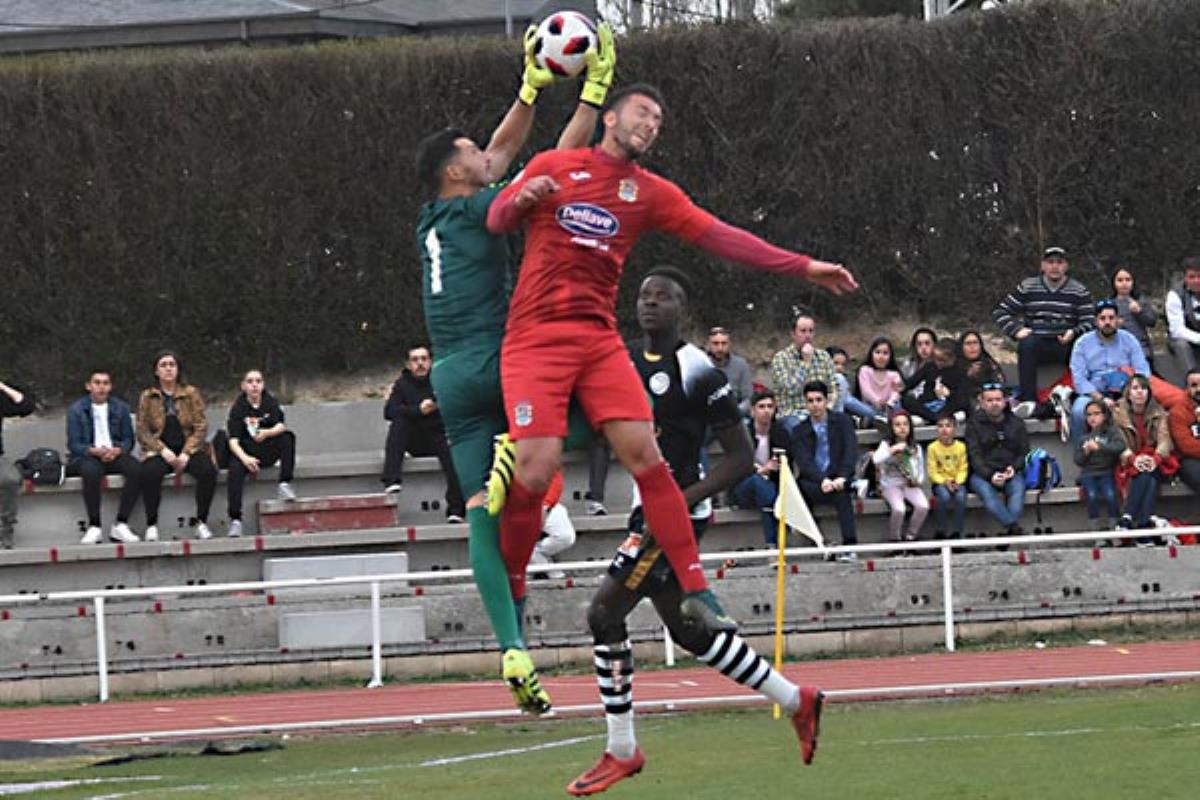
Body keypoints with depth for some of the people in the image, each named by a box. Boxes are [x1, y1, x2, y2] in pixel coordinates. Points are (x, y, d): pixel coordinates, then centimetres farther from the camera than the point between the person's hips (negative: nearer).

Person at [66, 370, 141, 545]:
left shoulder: (120, 408, 12)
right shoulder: (77, 409, 3)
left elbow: (128, 440, 9)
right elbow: (73, 444, -3)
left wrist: (117, 450, -14)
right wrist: (94, 451, -22)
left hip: (115, 454, 3)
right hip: (86, 457, -3)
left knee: (136, 469, -29)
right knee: (91, 471, -39)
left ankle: (120, 525, -25)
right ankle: (94, 527, -30)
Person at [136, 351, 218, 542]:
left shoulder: (191, 394, 8)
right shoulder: (147, 397, 8)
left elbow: (201, 427, 3)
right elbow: (142, 431, 2)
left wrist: (186, 454, -12)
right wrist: (163, 451, -14)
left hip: (188, 449, 1)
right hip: (159, 451, -1)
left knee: (207, 470, -31)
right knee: (150, 473, -35)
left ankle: (202, 522, -19)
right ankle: (151, 525, -24)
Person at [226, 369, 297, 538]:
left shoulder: (270, 402, 2)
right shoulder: (238, 408, -4)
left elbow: (281, 426, -13)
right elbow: (233, 440, -13)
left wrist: (267, 433, -35)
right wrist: (245, 458, -32)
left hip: (269, 452, 2)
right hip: (246, 452, -2)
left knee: (288, 437, -23)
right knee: (235, 468, -33)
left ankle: (284, 485, -25)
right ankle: (235, 520, -36)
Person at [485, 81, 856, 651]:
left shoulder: (651, 193, 14)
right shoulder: (553, 166, 8)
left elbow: (720, 237, 9)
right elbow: (496, 220, 7)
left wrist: (804, 267, 3)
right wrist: (522, 198, -17)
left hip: (599, 341, 3)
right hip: (535, 339, -3)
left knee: (645, 455, -11)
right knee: (536, 466, -16)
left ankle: (696, 590, -8)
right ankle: (509, 593, 4)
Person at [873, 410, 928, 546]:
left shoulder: (915, 447, 9)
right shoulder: (886, 444, -1)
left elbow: (921, 471, 15)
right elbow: (876, 460, -20)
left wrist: (918, 481, -7)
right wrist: (892, 450, -24)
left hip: (910, 485, 3)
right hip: (891, 485, -3)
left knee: (923, 506, -26)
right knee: (898, 509, -33)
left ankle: (910, 537, -6)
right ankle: (895, 540, -8)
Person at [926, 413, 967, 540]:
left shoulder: (961, 446, 0)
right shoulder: (932, 448, -4)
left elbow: (962, 469, 0)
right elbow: (932, 471, -6)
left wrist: (957, 482, -18)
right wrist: (945, 482, -20)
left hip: (957, 482, 1)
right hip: (940, 483, -1)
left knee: (961, 496, -31)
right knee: (944, 496, -33)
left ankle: (956, 532, -17)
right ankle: (939, 532, -17)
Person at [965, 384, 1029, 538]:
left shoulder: (1016, 423, 15)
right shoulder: (974, 424, 6)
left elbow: (1024, 453, 14)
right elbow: (975, 456, -2)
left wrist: (1014, 468, -9)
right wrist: (990, 476, -19)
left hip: (1010, 473, 2)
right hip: (982, 473, -2)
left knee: (1017, 490, -32)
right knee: (986, 492, -35)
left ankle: (1010, 531, -46)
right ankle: (1013, 527, -46)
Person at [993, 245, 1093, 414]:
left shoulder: (1079, 292, 11)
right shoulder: (1027, 288, 11)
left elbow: (1089, 322, 4)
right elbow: (1000, 312, 11)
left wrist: (1074, 333, -18)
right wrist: (1016, 331, -6)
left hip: (1066, 346, 0)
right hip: (1037, 345, 0)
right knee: (1026, 344, -35)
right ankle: (1029, 402, -40)